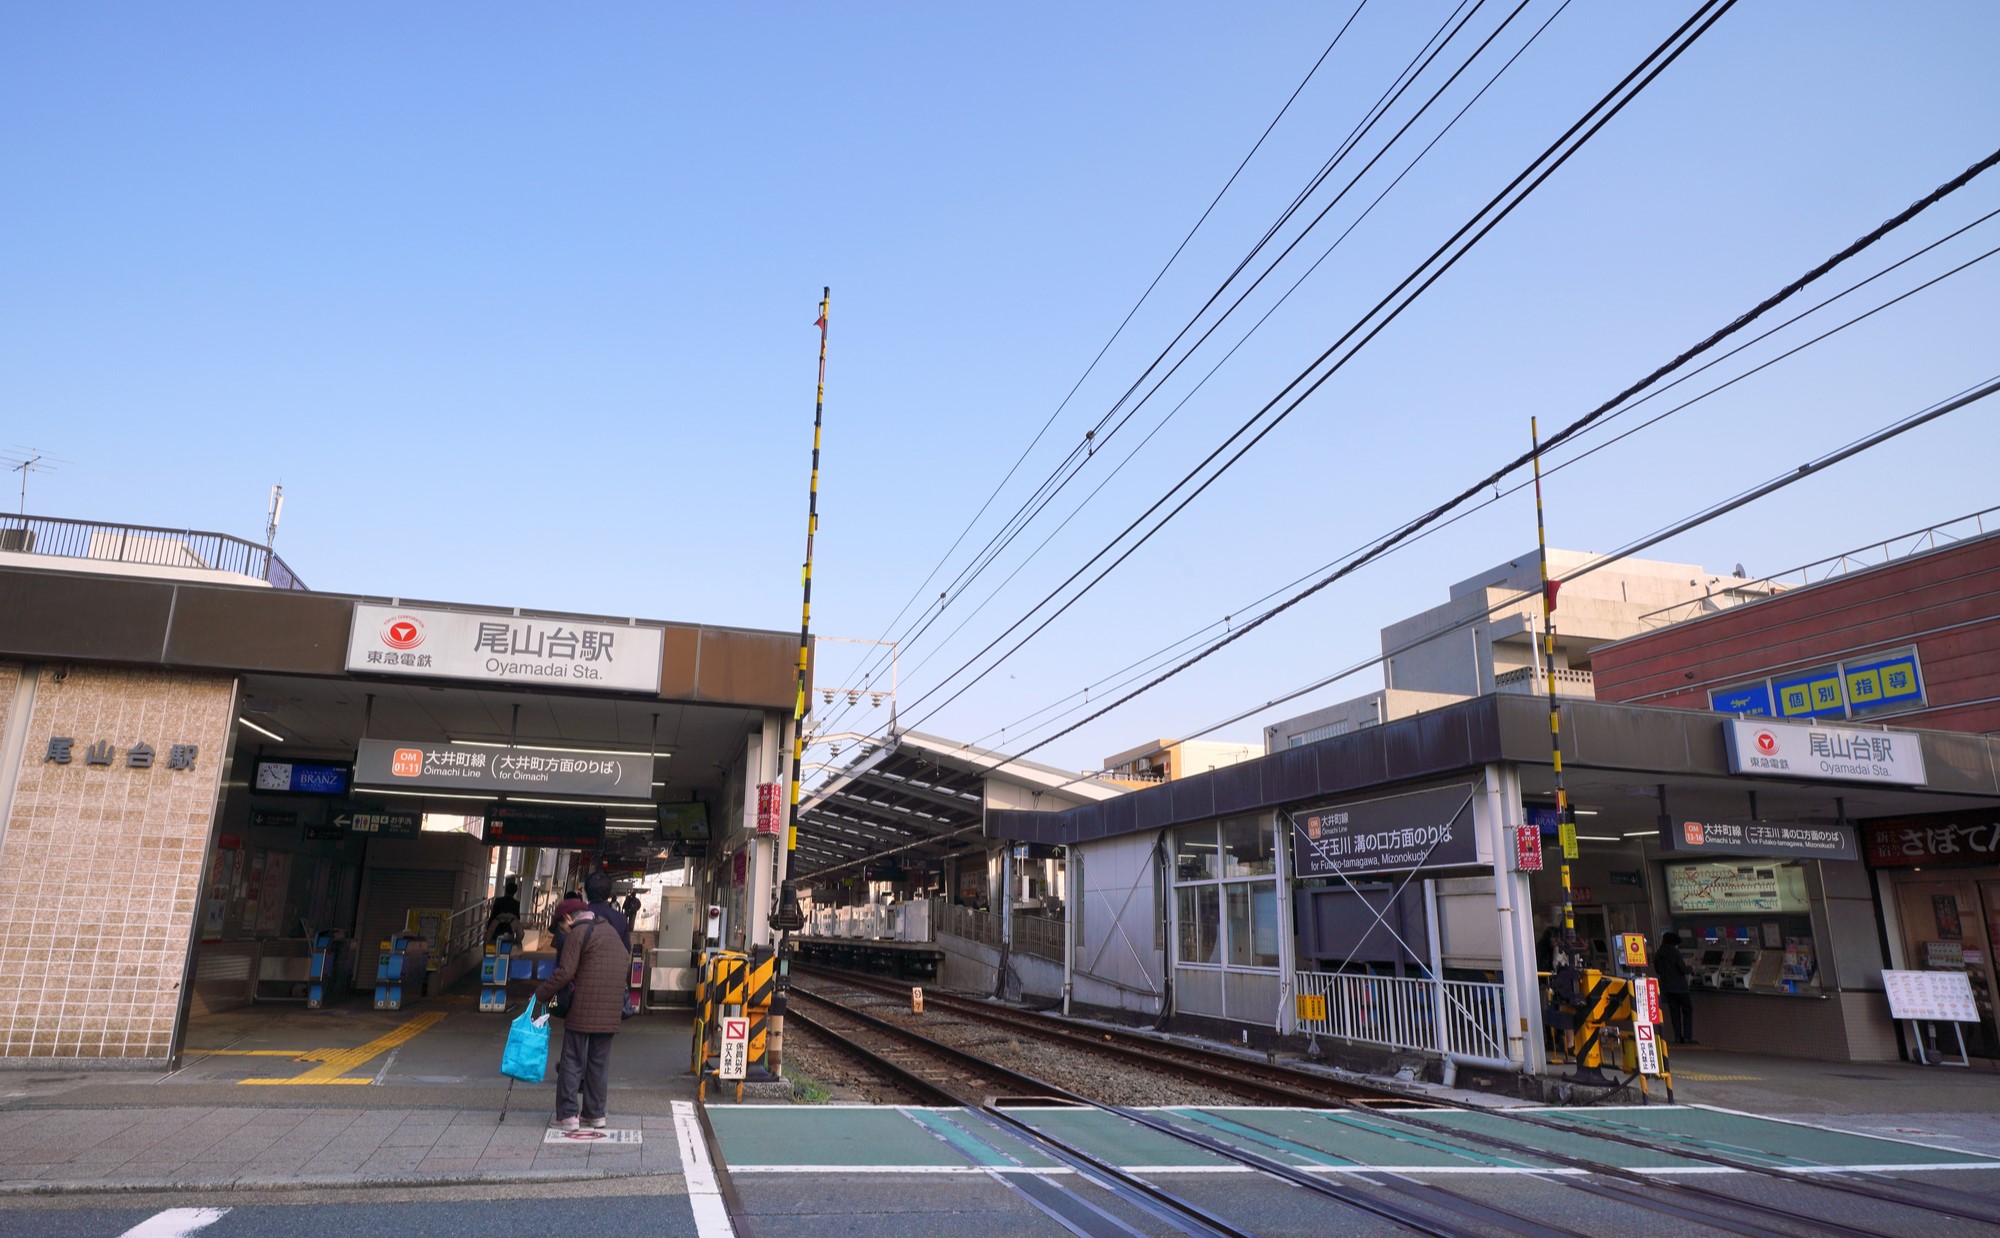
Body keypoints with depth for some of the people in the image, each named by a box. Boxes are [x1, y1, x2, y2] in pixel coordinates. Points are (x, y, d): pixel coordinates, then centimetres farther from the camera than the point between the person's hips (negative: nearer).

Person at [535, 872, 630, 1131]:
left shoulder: (578, 933, -3)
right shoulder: (613, 934, 20)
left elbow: (565, 972, -11)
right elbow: (627, 970, 20)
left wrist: (540, 993, -2)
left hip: (583, 1009, -6)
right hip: (610, 1012, 6)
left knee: (573, 1061, 2)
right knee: (599, 1062, 13)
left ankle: (567, 1114, 2)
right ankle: (595, 1114, 17)